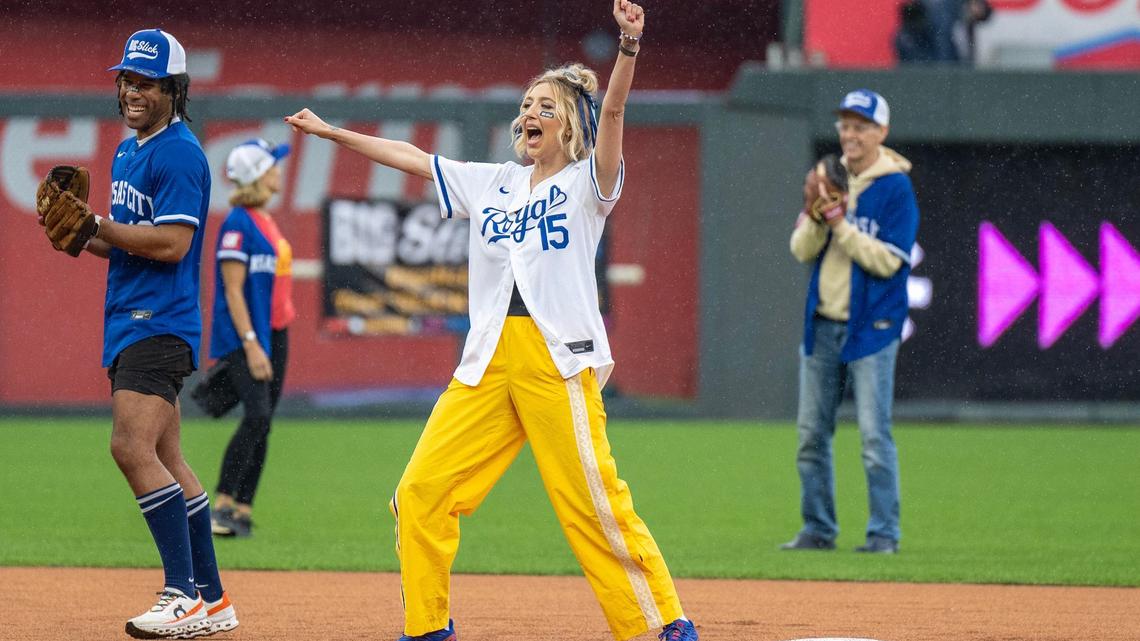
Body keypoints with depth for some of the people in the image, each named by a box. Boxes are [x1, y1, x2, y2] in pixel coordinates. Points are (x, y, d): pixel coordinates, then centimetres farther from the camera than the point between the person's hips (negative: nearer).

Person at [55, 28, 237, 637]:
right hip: (130, 323, 10)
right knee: (165, 461, 11)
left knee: (133, 448, -20)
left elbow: (171, 243, -21)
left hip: (159, 324, -10)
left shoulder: (178, 153, -12)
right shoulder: (127, 151, 18)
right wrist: (88, 239, 5)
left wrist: (95, 224, -16)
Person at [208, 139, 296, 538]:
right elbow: (233, 289, -16)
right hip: (243, 337, -9)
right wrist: (250, 344, -22)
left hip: (273, 334, 9)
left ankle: (242, 511, 6)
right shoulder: (238, 224, -12)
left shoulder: (265, 222, 16)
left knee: (262, 424, 5)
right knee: (257, 414, -22)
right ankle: (223, 506, -22)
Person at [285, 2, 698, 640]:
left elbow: (612, 112, -15)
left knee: (595, 505, -12)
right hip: (488, 362, 6)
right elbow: (411, 157, 26)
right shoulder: (491, 184, 19)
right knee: (422, 492, -1)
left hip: (559, 360, -6)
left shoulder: (586, 184, 2)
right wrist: (332, 132, 25)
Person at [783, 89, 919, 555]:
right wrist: (817, 216, -13)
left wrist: (841, 225, -19)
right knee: (812, 433, 7)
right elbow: (802, 250, 6)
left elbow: (888, 260, -15)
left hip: (871, 325, -6)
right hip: (822, 324, 6)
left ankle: (884, 532, -5)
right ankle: (818, 529, 15)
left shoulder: (896, 188, -6)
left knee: (874, 434, -9)